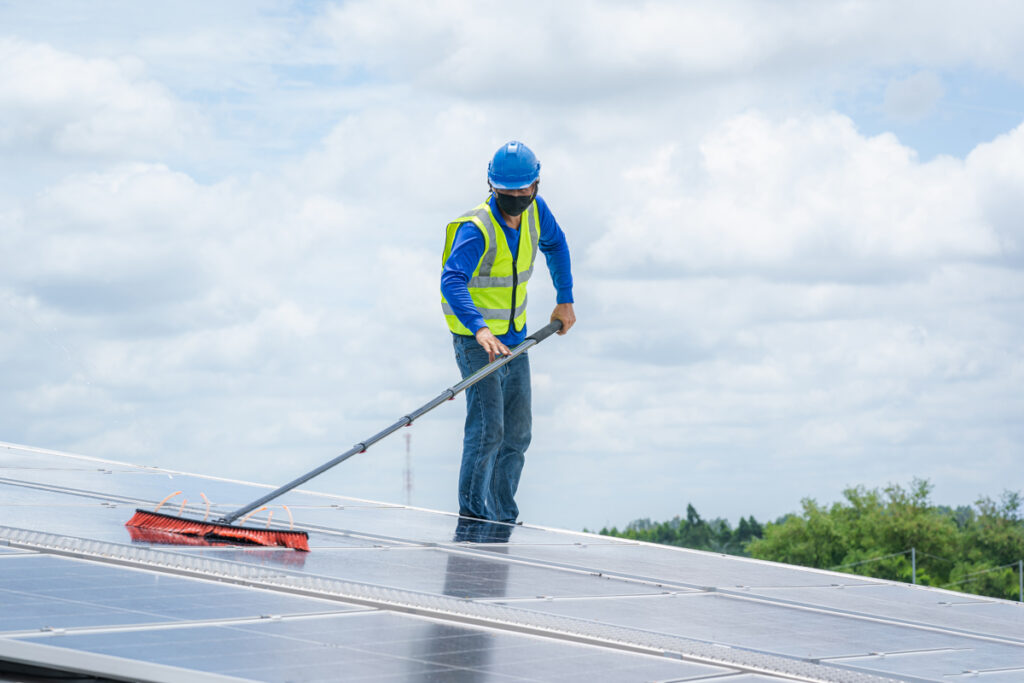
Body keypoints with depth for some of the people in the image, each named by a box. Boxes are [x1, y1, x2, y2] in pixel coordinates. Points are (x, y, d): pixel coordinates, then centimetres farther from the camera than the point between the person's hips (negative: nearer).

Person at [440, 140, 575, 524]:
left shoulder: (536, 212, -2)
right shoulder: (476, 229, -23)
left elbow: (555, 245, 20)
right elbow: (452, 281, -37)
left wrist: (565, 299, 15)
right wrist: (479, 328, -52)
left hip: (515, 339, 7)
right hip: (476, 340, -7)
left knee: (517, 434, 10)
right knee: (488, 429, -17)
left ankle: (504, 520, 18)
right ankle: (471, 517, -8)